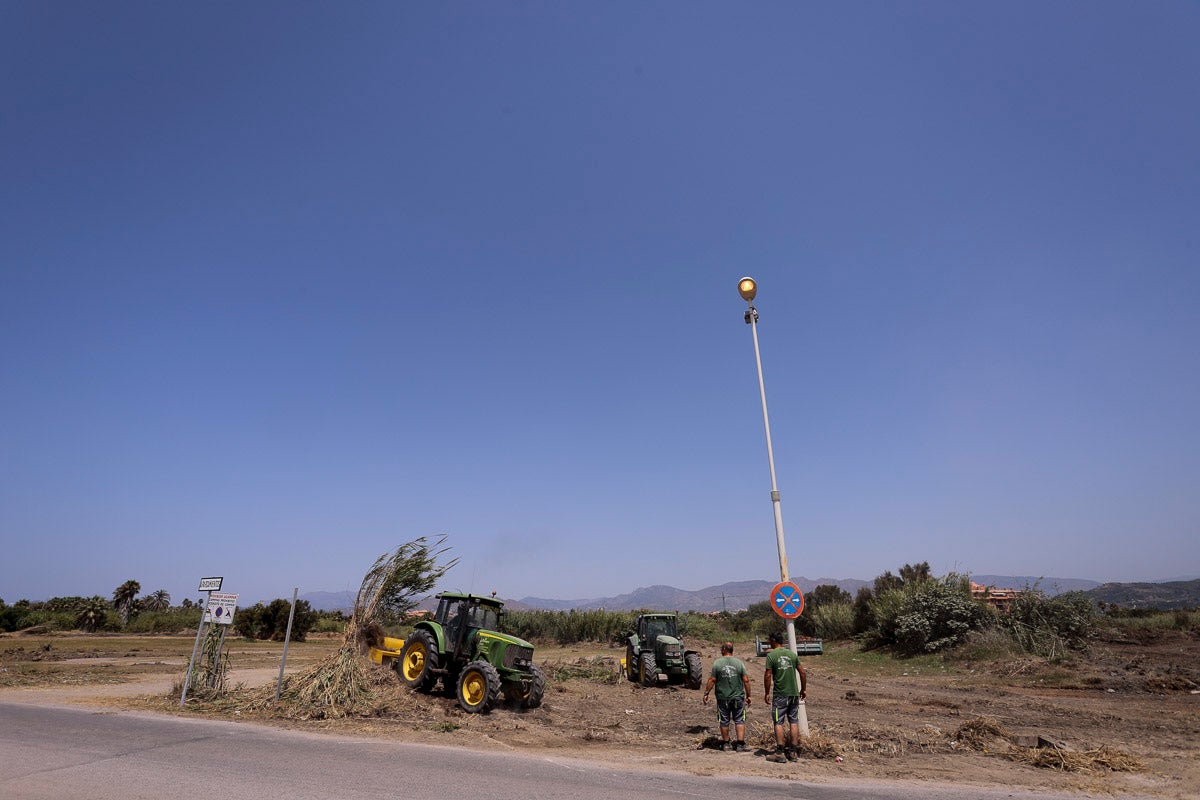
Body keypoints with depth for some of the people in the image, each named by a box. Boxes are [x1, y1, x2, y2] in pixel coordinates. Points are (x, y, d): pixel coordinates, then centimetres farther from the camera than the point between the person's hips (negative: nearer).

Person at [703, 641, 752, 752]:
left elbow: (712, 680, -7)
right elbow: (746, 680, -3)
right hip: (738, 697, 1)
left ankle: (726, 744, 19)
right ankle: (740, 744, 5)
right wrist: (748, 695, 6)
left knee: (724, 721, 11)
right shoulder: (739, 663, -3)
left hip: (723, 698, -1)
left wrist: (706, 693, 2)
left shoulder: (717, 663, -6)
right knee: (739, 720, 9)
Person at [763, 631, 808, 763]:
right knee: (794, 722, 10)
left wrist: (767, 693, -2)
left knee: (778, 723, 1)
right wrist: (803, 689, 19)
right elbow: (802, 673, 9)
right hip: (794, 693, 5)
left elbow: (768, 676, -11)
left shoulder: (771, 655, -8)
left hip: (780, 694, -5)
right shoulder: (792, 654, 7)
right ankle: (793, 752, 15)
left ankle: (780, 753, 1)